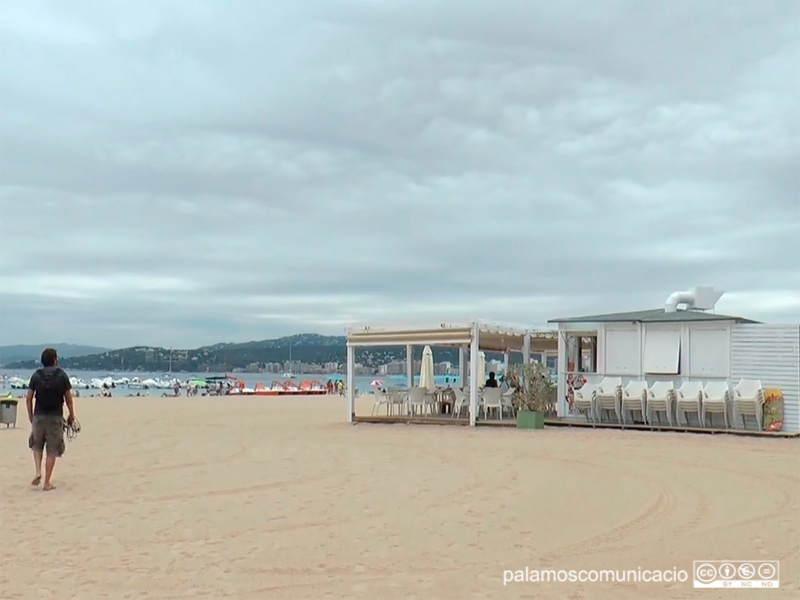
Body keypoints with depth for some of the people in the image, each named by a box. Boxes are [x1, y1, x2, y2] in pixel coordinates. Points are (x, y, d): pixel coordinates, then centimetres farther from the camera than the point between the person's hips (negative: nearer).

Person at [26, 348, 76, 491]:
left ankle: (38, 472, 4)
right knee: (52, 450, 4)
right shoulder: (62, 375, -2)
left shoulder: (36, 375, 2)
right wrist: (71, 415, 11)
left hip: (39, 416, 2)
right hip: (56, 417, -2)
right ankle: (47, 482, 6)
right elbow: (68, 399, -1)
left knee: (37, 446, 22)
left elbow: (29, 399, 1)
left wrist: (30, 416, 13)